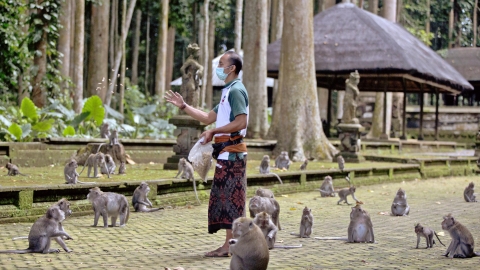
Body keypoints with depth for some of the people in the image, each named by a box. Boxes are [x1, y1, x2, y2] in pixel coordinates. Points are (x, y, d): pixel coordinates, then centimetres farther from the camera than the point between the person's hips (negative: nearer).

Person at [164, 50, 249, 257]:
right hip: (227, 152, 10)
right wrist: (183, 106, 18)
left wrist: (213, 132, -18)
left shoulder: (236, 90, -11)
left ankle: (230, 245, -7)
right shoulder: (228, 91, 20)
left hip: (231, 151, -10)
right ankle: (232, 243, 14)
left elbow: (241, 122, -21)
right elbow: (208, 118, 22)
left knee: (229, 197, -9)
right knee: (224, 197, 10)